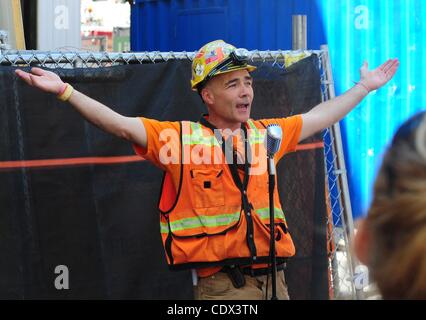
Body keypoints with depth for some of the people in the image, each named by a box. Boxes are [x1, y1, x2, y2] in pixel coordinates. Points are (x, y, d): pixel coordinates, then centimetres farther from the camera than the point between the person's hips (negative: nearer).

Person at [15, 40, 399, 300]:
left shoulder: (266, 134, 13)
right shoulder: (179, 138, -1)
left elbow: (318, 117, 25)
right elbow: (122, 125, -8)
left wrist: (365, 87, 33)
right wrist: (65, 91, -17)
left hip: (273, 280, 5)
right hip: (219, 285, -5)